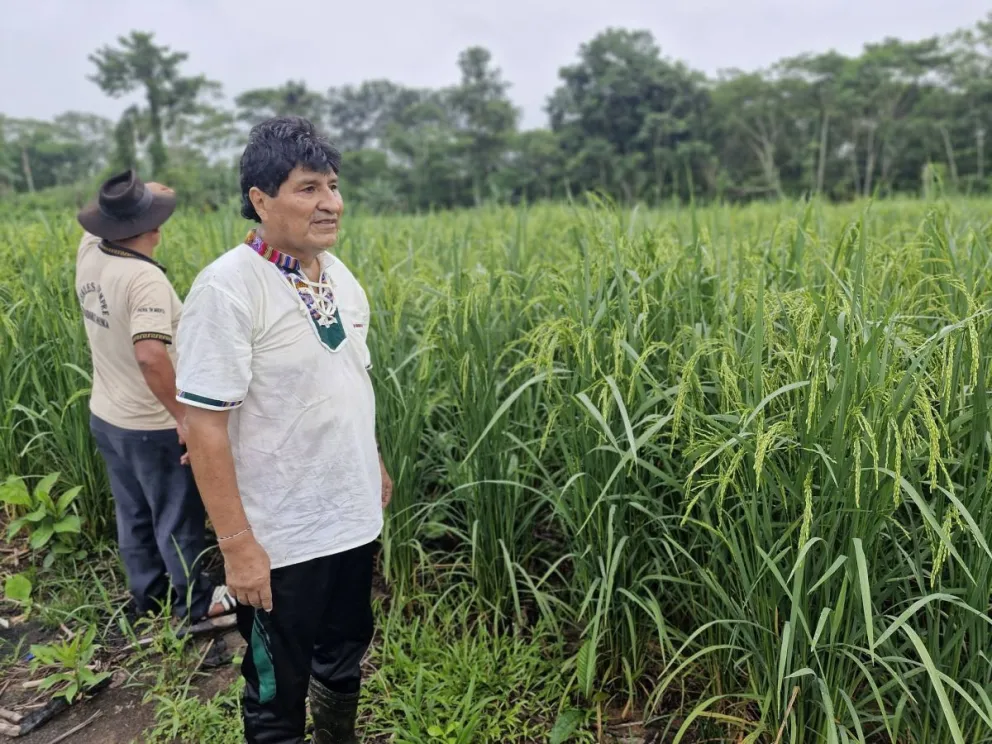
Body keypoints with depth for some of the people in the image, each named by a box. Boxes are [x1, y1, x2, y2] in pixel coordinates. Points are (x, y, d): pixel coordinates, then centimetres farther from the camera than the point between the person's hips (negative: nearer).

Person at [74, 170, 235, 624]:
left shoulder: (88, 254, -4)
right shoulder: (145, 279, -28)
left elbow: (102, 222, 22)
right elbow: (151, 356, -39)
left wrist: (137, 194, 26)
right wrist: (185, 417, -32)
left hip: (105, 417, 8)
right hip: (151, 428, -8)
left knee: (132, 514, 22)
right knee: (178, 518, 11)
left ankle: (147, 594, 39)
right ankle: (194, 602, 29)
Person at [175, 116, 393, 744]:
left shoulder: (339, 274, 3)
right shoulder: (228, 288, -20)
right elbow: (205, 424, -21)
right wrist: (237, 544, -20)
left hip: (354, 520, 7)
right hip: (280, 541, -6)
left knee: (346, 658, 25)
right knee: (279, 692, 13)